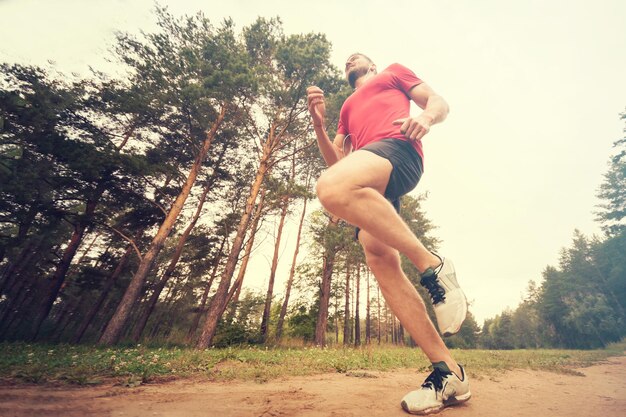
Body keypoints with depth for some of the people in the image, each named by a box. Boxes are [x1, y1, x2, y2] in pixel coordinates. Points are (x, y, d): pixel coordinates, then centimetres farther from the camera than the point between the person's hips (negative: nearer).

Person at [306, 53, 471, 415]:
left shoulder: (393, 72, 31)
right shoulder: (347, 108, 40)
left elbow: (440, 102, 18)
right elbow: (335, 161, 28)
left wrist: (426, 117, -7)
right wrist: (319, 123, 13)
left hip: (397, 147, -5)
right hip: (370, 183, 6)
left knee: (332, 188, -36)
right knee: (380, 262, -12)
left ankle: (432, 265, -21)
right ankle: (449, 372, -4)